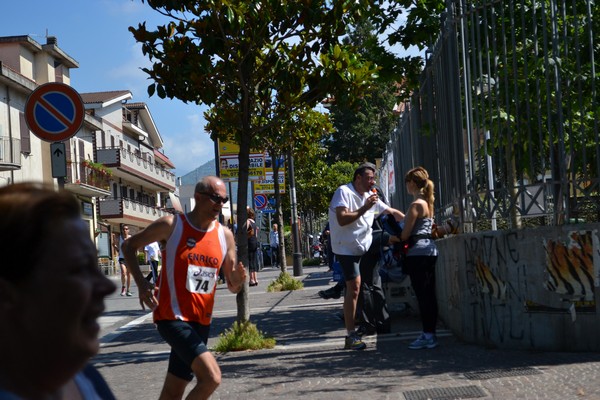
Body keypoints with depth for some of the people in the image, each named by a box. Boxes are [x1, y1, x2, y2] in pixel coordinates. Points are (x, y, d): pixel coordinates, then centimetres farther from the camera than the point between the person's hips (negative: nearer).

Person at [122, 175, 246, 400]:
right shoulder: (171, 225, -8)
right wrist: (141, 284, -9)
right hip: (172, 317, -5)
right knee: (212, 377, -22)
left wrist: (237, 280, -14)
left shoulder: (225, 236, 4)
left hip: (200, 322, 5)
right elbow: (128, 246, 4)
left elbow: (233, 287, 10)